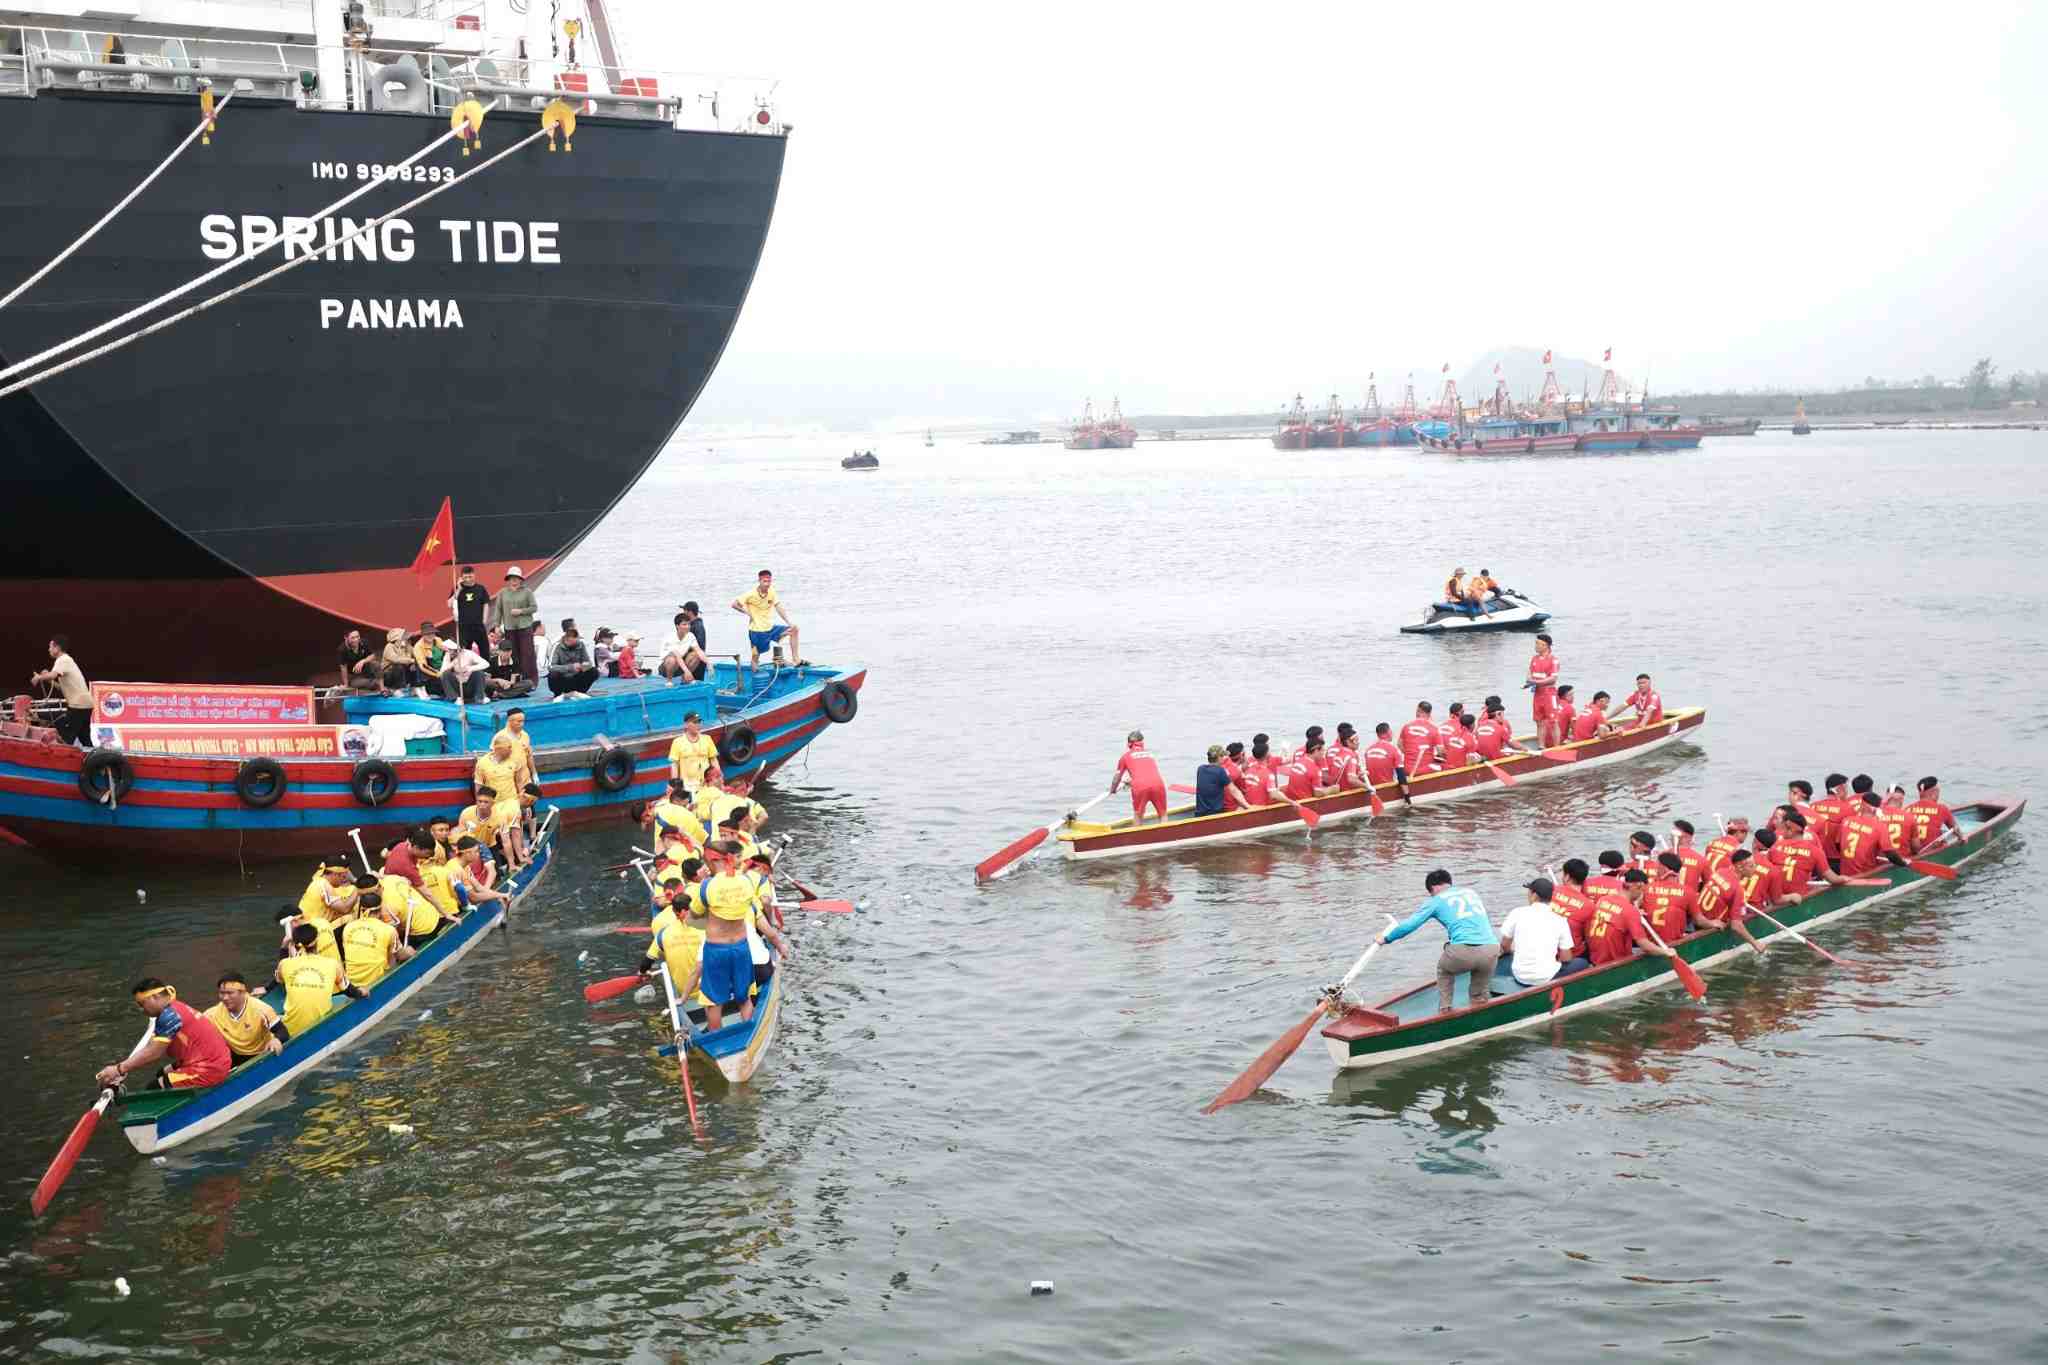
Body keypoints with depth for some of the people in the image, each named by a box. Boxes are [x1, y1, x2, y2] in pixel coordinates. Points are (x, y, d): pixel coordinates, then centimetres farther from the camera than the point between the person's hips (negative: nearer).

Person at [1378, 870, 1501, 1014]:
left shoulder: (1437, 900, 14)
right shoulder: (1472, 893, 28)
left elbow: (1409, 924, 15)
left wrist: (1386, 938, 31)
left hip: (1463, 952, -3)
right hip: (1492, 949, 3)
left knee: (1444, 970, 28)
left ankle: (1444, 1011, 22)